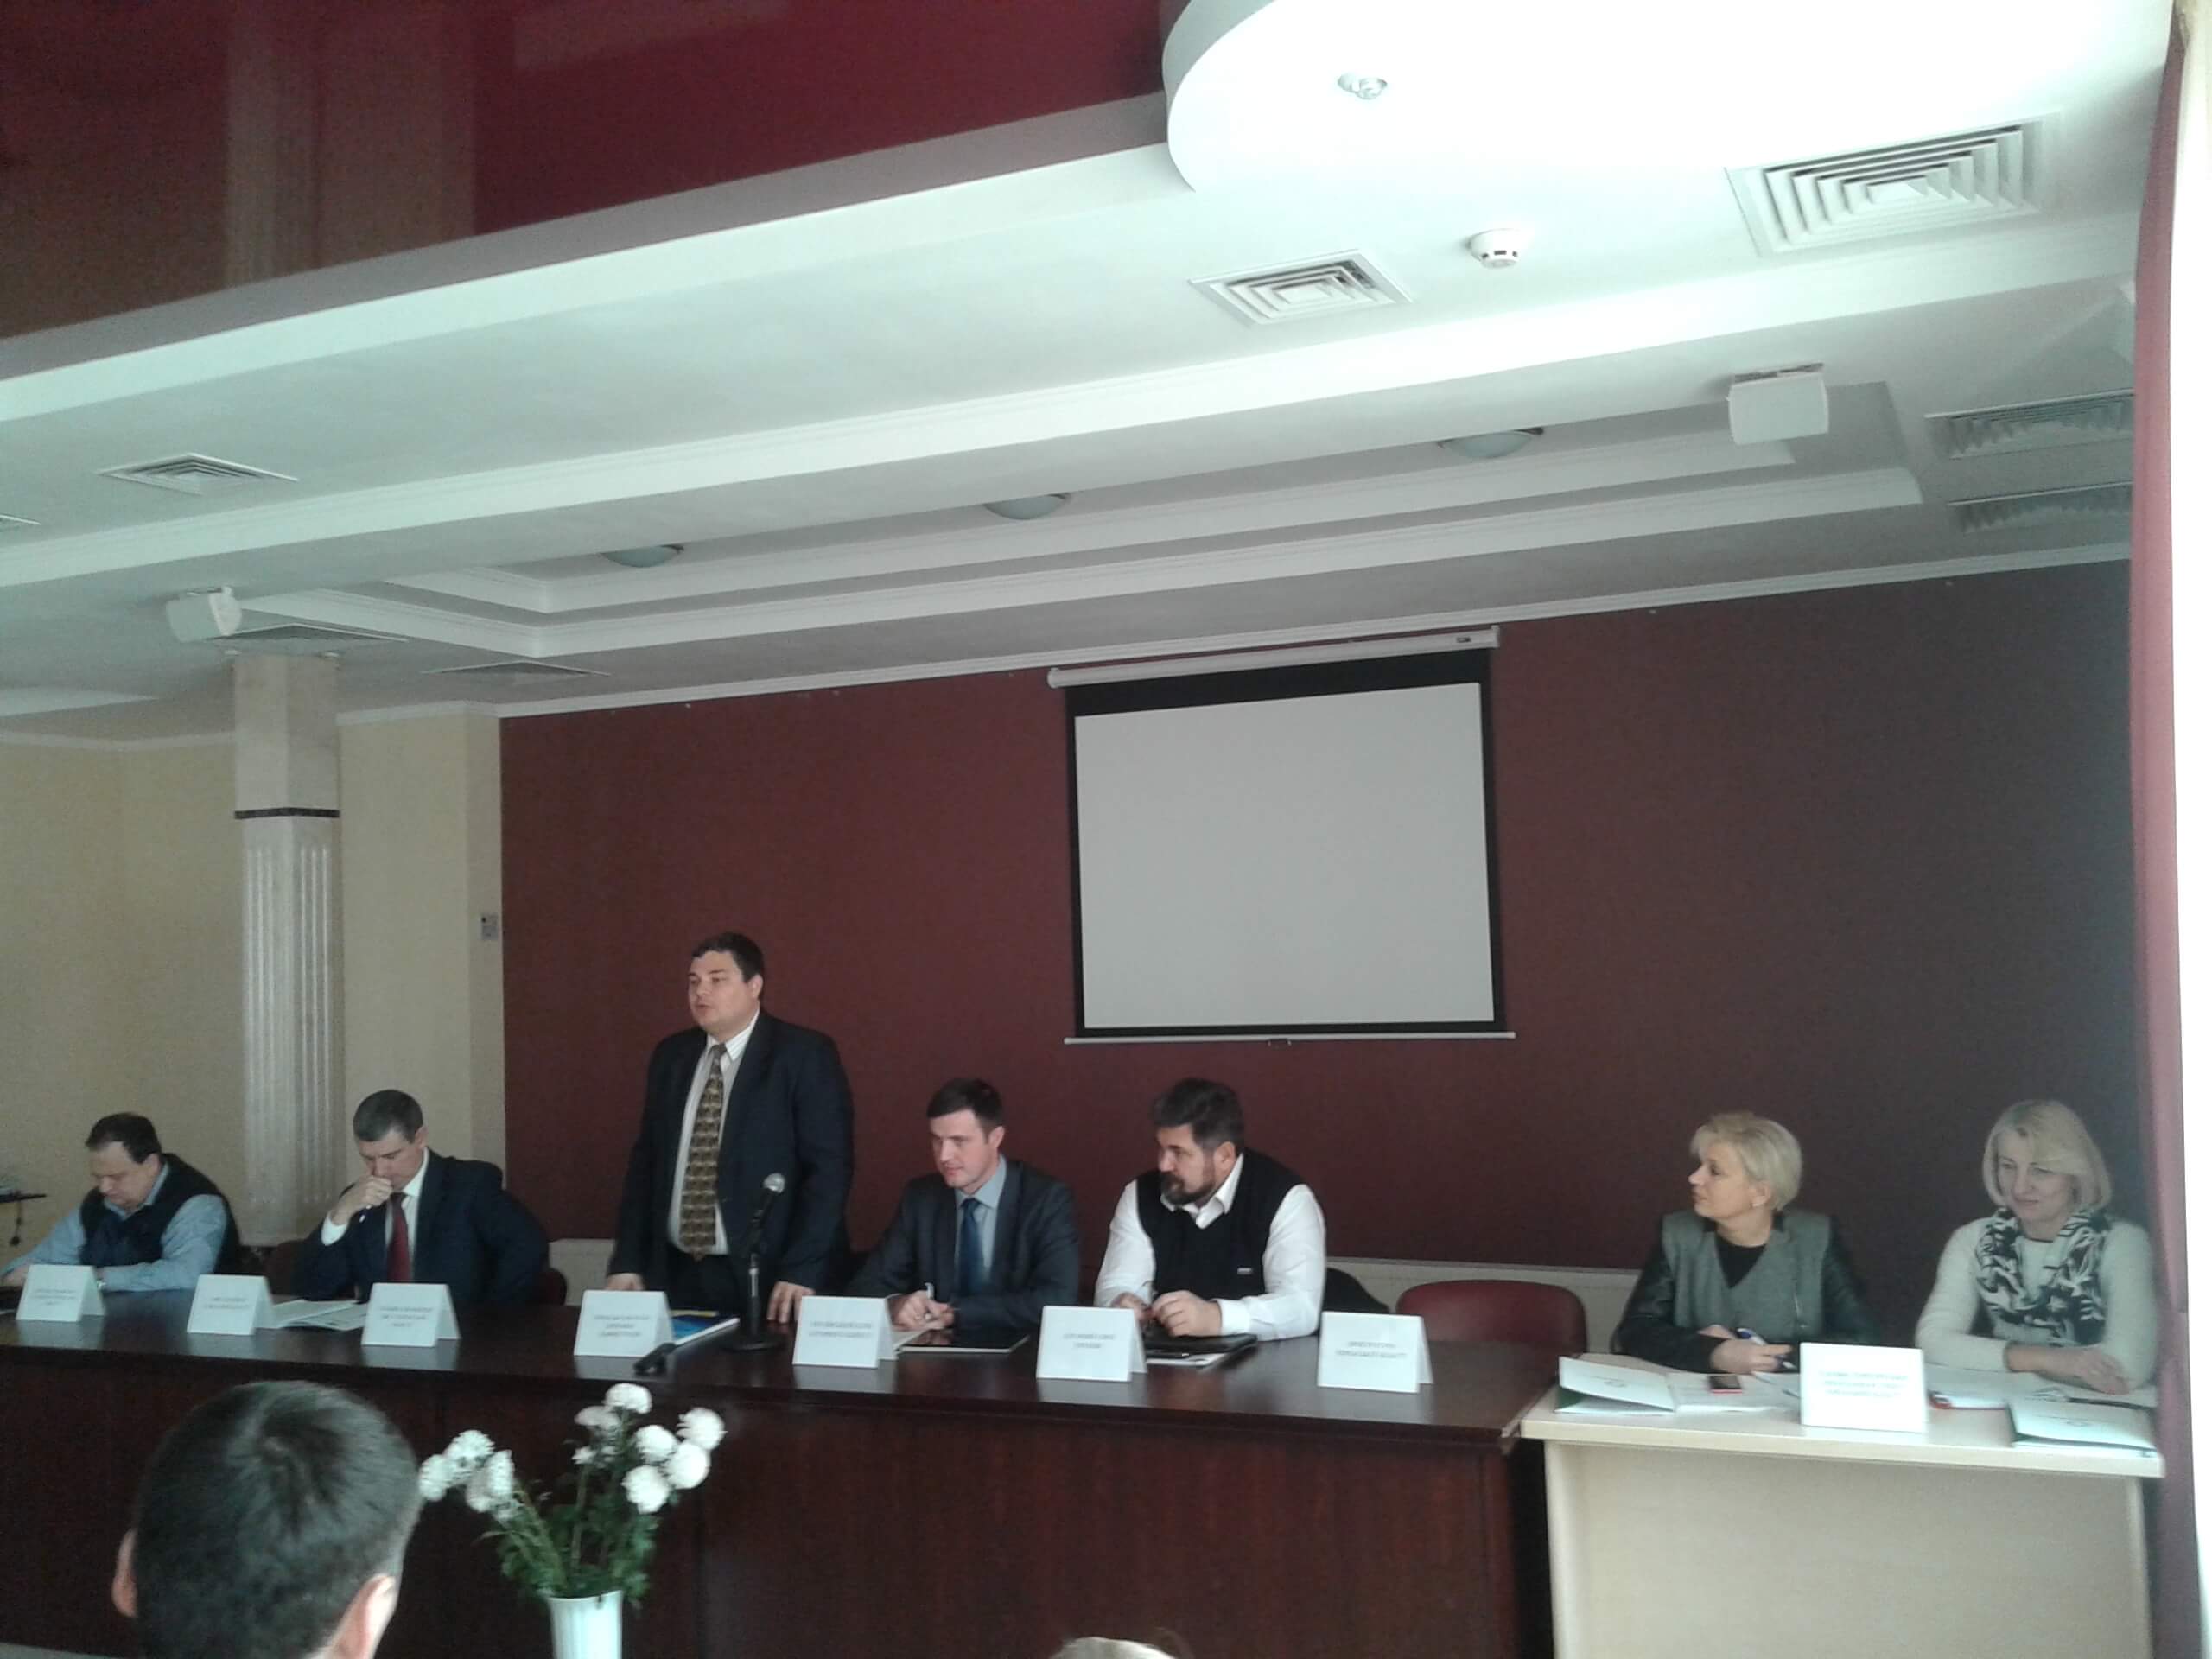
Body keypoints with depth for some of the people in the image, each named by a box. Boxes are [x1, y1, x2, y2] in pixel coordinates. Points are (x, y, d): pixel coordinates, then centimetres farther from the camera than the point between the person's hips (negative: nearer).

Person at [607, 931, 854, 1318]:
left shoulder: (805, 1055, -8)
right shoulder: (670, 1056, 9)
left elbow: (829, 1166, -13)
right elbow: (646, 1160, 13)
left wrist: (801, 1272, -19)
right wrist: (627, 1263, 6)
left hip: (769, 1277, -5)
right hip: (679, 1275, 5)